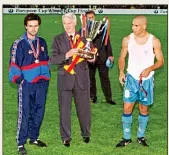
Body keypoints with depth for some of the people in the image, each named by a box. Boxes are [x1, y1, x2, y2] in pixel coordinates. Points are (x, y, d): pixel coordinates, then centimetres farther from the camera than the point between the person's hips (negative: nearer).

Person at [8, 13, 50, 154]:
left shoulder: (42, 42, 8)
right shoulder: (19, 44, -10)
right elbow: (14, 64, -8)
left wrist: (47, 76, 13)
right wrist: (19, 80, -8)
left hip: (41, 83, 6)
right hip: (26, 84, -6)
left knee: (38, 112, 13)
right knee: (24, 114, -5)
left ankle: (33, 138, 28)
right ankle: (21, 143, 5)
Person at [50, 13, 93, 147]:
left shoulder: (84, 38, 5)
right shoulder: (58, 39, 2)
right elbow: (52, 60, -7)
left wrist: (91, 58, -16)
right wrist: (66, 55, -22)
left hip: (82, 78, 1)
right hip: (65, 79, -1)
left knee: (84, 108, 9)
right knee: (64, 109, 4)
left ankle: (86, 134, 28)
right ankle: (66, 137, 18)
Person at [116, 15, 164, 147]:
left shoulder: (154, 41, -9)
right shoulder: (127, 39, -5)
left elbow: (161, 61, -3)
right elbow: (122, 57, 5)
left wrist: (150, 69, -22)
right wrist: (121, 72, -12)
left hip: (147, 80, -1)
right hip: (131, 78, 1)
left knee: (144, 109, 11)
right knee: (127, 108, -1)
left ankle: (141, 136, 27)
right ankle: (126, 138, 13)